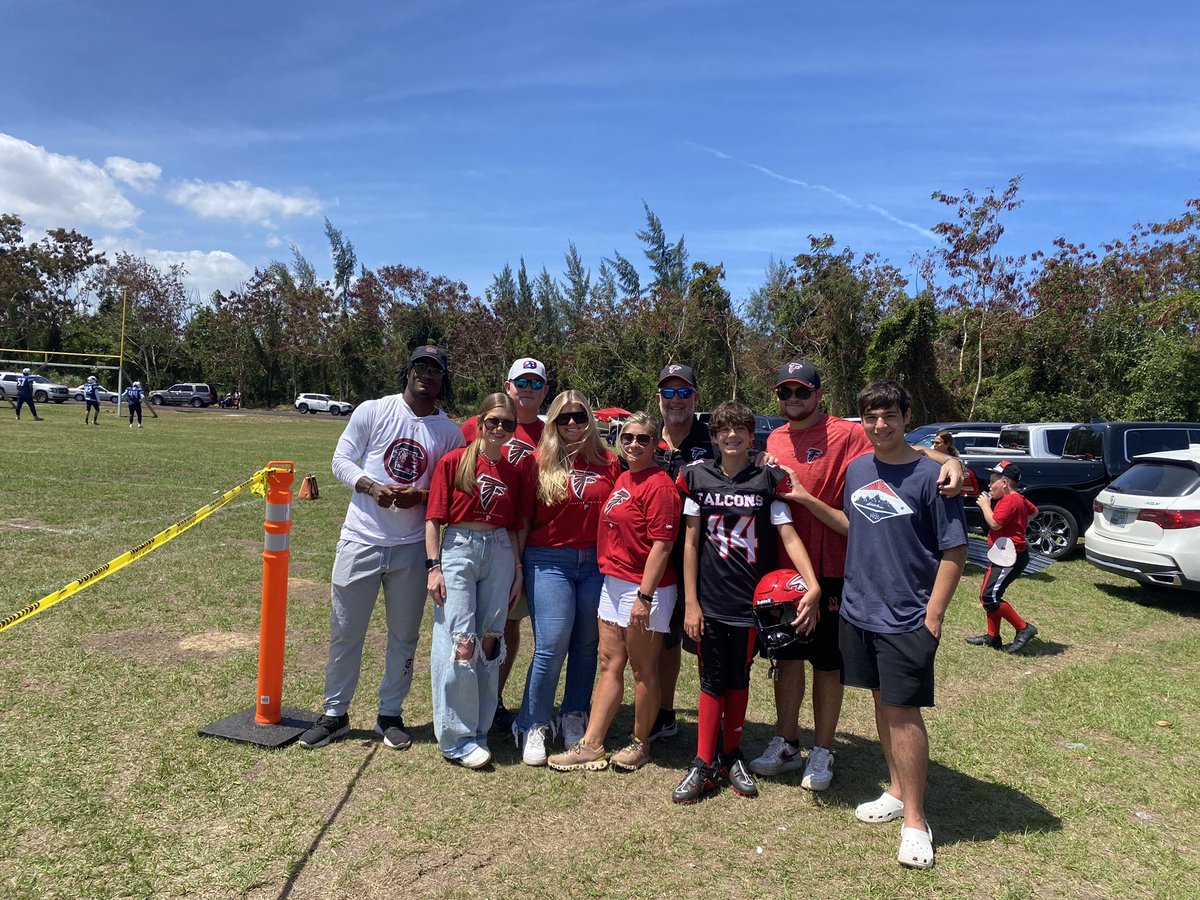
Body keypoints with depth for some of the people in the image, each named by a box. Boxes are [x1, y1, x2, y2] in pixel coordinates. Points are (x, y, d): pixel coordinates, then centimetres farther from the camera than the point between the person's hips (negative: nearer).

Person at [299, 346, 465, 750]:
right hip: (361, 539, -1)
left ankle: (390, 714, 27)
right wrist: (370, 486, -18)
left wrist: (418, 496, -16)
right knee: (345, 631, 8)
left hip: (413, 547, 1)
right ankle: (335, 713, 25)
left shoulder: (450, 433, 1)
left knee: (404, 635, 11)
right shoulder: (372, 411, -2)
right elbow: (341, 461, 1)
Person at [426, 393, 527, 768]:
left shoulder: (513, 470, 7)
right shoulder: (454, 461, -4)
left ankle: (478, 730, 23)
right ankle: (456, 737, 6)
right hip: (458, 549, -4)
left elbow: (516, 526, 12)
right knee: (458, 641, -5)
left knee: (490, 640, 9)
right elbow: (434, 518, -5)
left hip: (500, 553, 4)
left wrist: (518, 569, 9)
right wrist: (434, 566, -10)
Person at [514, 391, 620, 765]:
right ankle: (533, 726, 11)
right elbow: (523, 517, 1)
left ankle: (574, 718, 29)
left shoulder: (607, 463, 6)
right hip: (549, 561, -3)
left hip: (596, 562, 3)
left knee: (588, 644, 10)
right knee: (552, 645, -7)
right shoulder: (540, 462, -1)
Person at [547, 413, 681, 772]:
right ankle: (591, 745, 16)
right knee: (609, 664, 11)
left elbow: (661, 545, -19)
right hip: (613, 582, 9)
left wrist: (644, 597, -21)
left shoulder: (659, 485, -15)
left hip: (645, 587, -9)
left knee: (643, 668, 6)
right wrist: (610, 574, 13)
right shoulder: (622, 479, 12)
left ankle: (640, 743, 22)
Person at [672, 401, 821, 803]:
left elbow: (789, 536, -7)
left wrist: (813, 585, -22)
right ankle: (704, 765, 14)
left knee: (739, 679, 12)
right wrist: (690, 602, -1)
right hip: (709, 600, 0)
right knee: (712, 680, 5)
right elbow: (691, 542, 2)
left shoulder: (768, 480, -2)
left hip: (750, 600, 0)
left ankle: (731, 757, 28)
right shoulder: (698, 477, 1)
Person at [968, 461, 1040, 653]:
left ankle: (1024, 629, -2)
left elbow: (995, 523, -24)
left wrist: (985, 505, -11)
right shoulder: (1019, 499, 16)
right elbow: (1034, 511, 34)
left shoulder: (1010, 500, -17)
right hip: (1004, 556, 11)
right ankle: (993, 637, 21)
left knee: (990, 597, -12)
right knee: (987, 595, 13)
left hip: (1010, 558, -11)